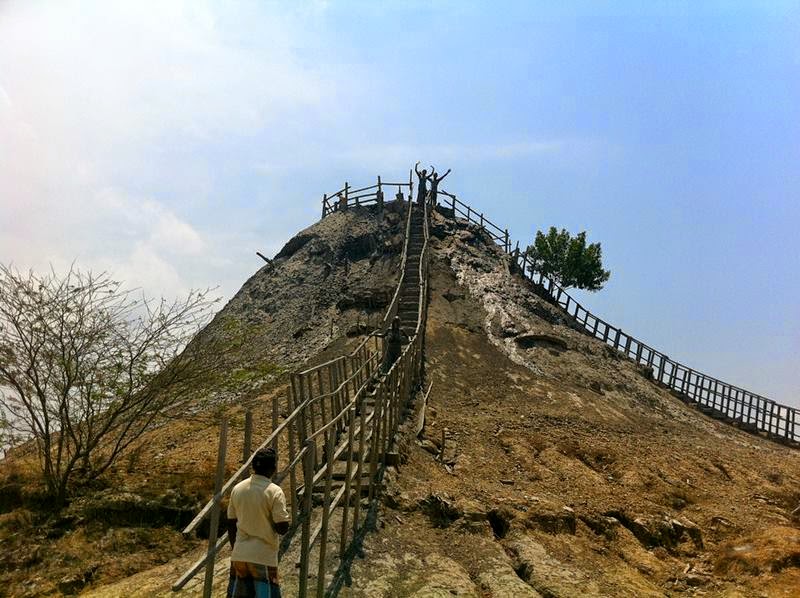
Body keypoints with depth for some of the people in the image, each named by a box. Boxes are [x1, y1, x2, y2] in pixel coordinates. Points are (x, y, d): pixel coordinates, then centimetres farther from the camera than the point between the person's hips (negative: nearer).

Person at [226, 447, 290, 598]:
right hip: (263, 557, -5)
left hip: (239, 556, 5)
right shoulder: (274, 491, -14)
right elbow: (282, 528, -15)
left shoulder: (237, 488, 3)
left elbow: (231, 525, 10)